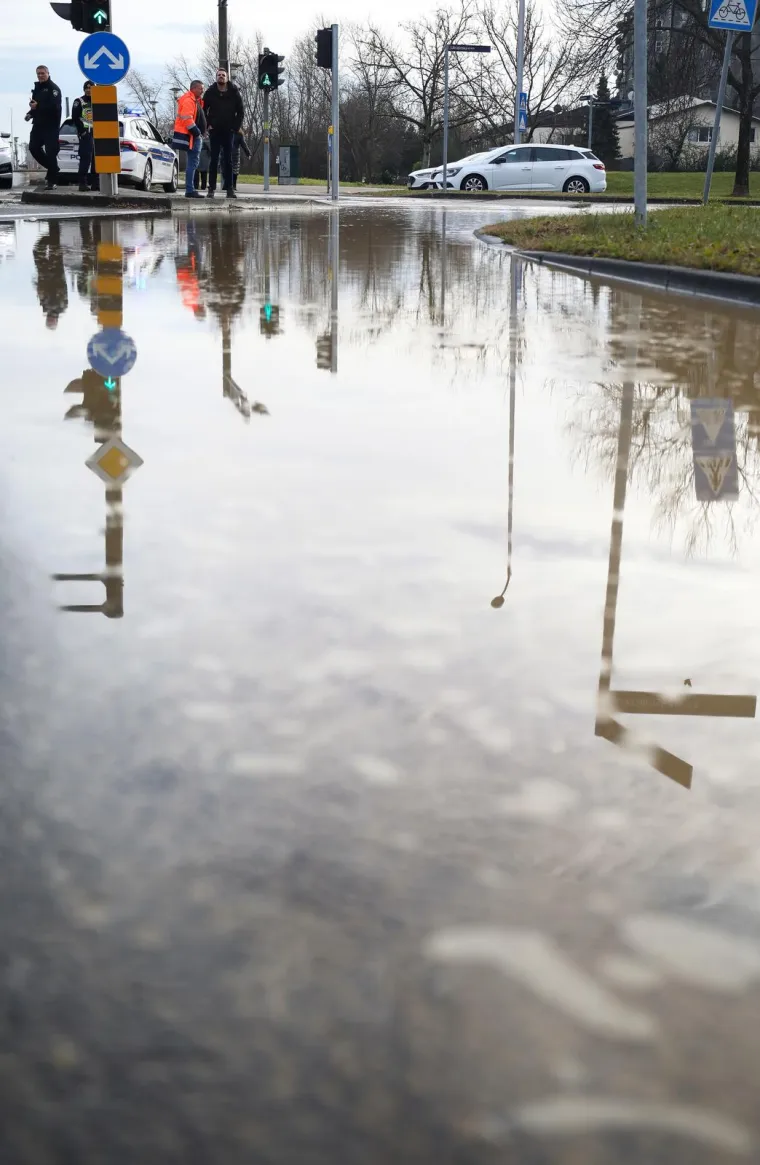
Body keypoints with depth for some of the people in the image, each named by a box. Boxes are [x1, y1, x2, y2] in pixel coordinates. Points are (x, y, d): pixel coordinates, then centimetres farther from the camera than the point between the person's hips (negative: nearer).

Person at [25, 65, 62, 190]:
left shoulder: (53, 88, -8)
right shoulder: (37, 88, 18)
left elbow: (54, 106, -21)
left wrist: (37, 106, -24)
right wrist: (30, 113, 3)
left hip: (51, 126, -8)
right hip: (38, 124, 8)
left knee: (50, 152, -9)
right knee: (34, 148, 4)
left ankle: (52, 181, -4)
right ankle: (52, 168, 23)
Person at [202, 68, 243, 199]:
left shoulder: (234, 92, 1)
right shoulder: (210, 92, 0)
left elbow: (240, 111, 7)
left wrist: (236, 127, -1)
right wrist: (207, 125, -2)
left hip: (229, 131, 1)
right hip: (215, 131, -1)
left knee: (228, 160, 2)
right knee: (214, 160, -2)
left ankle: (230, 189, 4)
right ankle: (211, 189, 0)